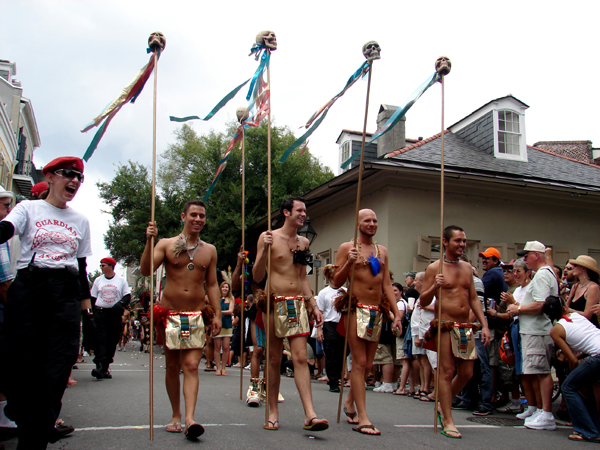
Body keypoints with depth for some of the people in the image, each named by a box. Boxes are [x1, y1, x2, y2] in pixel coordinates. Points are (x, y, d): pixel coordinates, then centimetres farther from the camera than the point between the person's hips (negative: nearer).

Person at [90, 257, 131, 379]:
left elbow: (128, 295, 7)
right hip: (100, 313, 0)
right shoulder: (98, 280, 10)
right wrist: (94, 311, 0)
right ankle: (99, 366, -18)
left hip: (115, 314, 0)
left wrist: (121, 304, -14)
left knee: (112, 340, 2)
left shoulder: (121, 280, 6)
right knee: (100, 339, -12)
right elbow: (93, 298, 12)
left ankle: (105, 367, 11)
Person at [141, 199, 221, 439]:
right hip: (170, 313, -1)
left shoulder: (209, 250, 10)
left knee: (191, 366, -10)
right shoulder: (166, 244, 2)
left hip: (196, 315, 1)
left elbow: (212, 285, 13)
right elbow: (145, 270, -10)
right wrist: (149, 242, -21)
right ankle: (176, 415, 20)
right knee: (172, 366, 7)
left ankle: (189, 419, -16)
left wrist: (217, 314, 6)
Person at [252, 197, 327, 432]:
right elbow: (257, 276, -5)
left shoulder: (303, 242, 15)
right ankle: (273, 412, 16)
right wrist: (265, 250, -19)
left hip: (298, 304, 4)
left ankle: (310, 415, -8)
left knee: (301, 358, -4)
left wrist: (314, 305, 16)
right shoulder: (268, 237, -1)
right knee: (274, 359, 4)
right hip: (274, 304, -3)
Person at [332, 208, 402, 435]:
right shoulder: (347, 248, 2)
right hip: (356, 310, -5)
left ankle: (349, 401, 30)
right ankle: (362, 418, -7)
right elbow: (336, 282, 0)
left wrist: (397, 314, 7)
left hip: (377, 312, 5)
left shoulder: (382, 251, 17)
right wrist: (349, 262, -17)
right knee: (359, 362, -9)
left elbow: (387, 285, 15)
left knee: (367, 365, 9)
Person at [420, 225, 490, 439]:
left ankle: (443, 405, 30)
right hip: (445, 326, -6)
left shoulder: (467, 267, 14)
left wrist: (484, 325, 9)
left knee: (466, 373, 8)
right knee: (446, 371, -5)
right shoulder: (434, 268, -4)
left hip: (466, 328, 6)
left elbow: (474, 298, 16)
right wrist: (434, 287, -23)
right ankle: (448, 421, 3)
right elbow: (423, 301, -4)